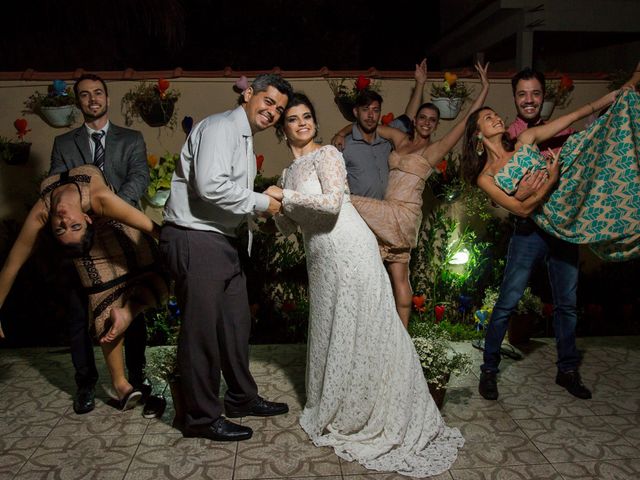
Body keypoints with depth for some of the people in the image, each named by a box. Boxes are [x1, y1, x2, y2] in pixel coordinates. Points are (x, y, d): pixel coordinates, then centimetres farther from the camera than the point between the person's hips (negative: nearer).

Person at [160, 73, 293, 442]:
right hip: (196, 241, -10)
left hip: (224, 241, 11)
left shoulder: (244, 139, 20)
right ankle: (203, 418, 15)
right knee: (203, 329, -1)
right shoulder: (221, 127, -13)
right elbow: (211, 186, -26)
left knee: (236, 323, 17)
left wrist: (263, 202, 8)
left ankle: (242, 397, 34)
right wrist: (261, 202, -16)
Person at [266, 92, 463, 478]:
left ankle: (378, 418, 15)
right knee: (330, 329, 13)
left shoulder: (327, 154, -4)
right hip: (320, 257, 8)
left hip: (349, 250, -7)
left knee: (359, 330, -1)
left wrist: (286, 195, -12)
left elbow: (333, 201, -19)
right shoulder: (290, 172, 17)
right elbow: (288, 227, 15)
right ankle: (338, 412, 29)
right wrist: (278, 203, -3)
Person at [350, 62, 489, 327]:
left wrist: (485, 87, -1)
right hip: (389, 215, 6)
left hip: (404, 215, -6)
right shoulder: (400, 138, 14)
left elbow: (469, 120, -3)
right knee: (399, 277, 10)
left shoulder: (436, 149, 0)